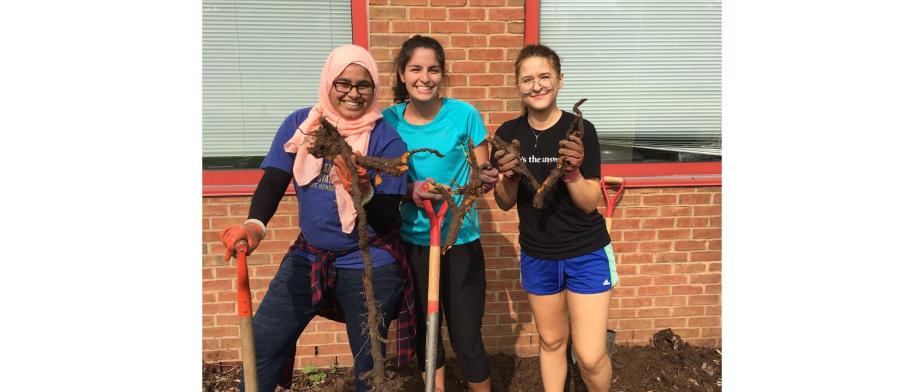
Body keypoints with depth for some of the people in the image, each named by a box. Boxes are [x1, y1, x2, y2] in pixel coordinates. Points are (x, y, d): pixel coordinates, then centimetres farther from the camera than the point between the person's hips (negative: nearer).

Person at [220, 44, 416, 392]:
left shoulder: (386, 138, -11)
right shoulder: (299, 124, -2)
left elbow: (387, 221, -13)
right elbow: (273, 181, -9)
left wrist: (364, 192, -35)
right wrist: (254, 224, -29)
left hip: (368, 265, -3)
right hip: (307, 257, 3)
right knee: (260, 346, 6)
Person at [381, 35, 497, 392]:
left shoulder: (464, 115, -9)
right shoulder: (389, 120, -4)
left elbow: (482, 178, -3)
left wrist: (487, 178, -26)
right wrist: (411, 190, -19)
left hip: (460, 242, -2)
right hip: (412, 242, 3)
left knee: (466, 339, 3)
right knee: (425, 332, 18)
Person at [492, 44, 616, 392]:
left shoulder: (581, 130, -13)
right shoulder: (509, 134, -5)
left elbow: (589, 204, -13)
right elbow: (505, 204, -1)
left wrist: (572, 171, -30)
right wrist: (509, 176, -21)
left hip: (586, 253, -2)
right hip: (536, 255, 3)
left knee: (590, 357, -2)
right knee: (551, 341, 18)